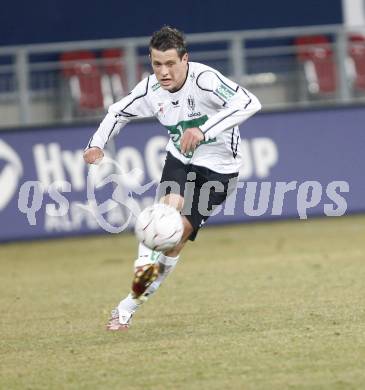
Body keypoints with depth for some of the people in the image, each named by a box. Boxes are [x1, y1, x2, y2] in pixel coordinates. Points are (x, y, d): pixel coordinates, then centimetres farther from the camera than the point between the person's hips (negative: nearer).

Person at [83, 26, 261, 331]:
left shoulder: (204, 79, -30)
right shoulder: (150, 90, -12)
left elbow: (249, 103, -44)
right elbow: (119, 112, 9)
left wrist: (204, 129, -52)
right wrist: (97, 145, -7)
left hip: (217, 167, -4)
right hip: (179, 159, 4)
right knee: (170, 205, -29)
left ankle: (131, 305, 0)